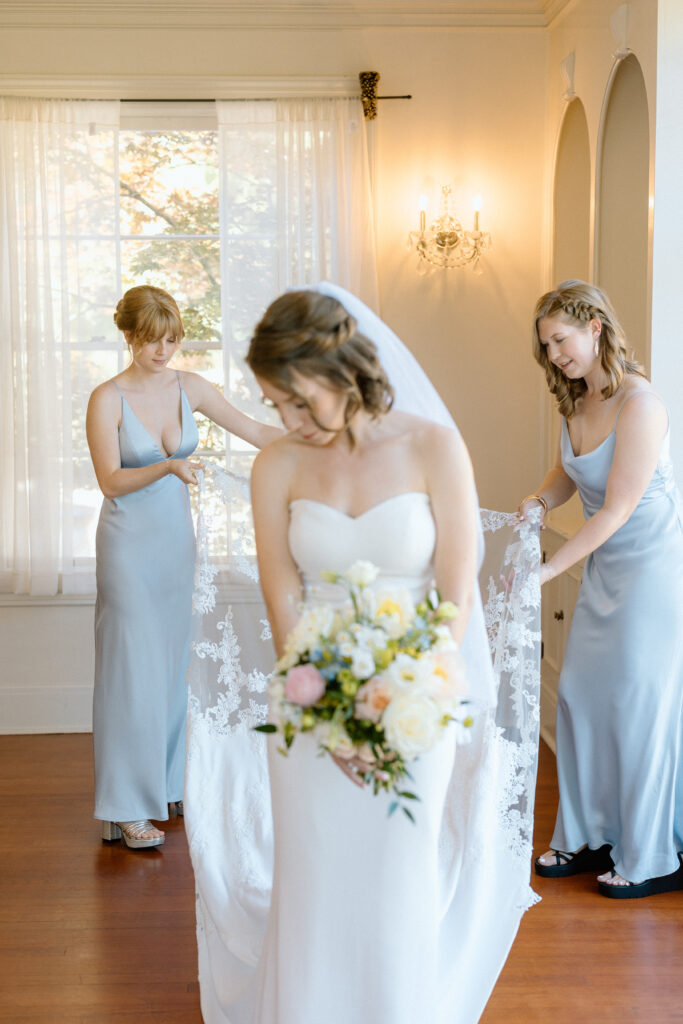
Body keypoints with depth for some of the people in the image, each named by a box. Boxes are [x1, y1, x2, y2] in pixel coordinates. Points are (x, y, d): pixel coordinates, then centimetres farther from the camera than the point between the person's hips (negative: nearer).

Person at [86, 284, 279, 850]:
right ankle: (127, 807, 2)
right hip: (129, 542, -5)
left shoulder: (190, 388, 2)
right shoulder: (107, 399, -11)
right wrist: (167, 467, -29)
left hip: (177, 538, 5)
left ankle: (167, 784, 25)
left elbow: (254, 430, 7)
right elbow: (111, 481, -15)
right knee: (132, 667, -4)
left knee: (174, 664, 11)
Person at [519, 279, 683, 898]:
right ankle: (589, 837, 22)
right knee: (580, 697, 8)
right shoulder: (577, 401, 2)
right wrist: (539, 501, -3)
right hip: (604, 568, 8)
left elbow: (616, 510, -23)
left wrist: (548, 571, -23)